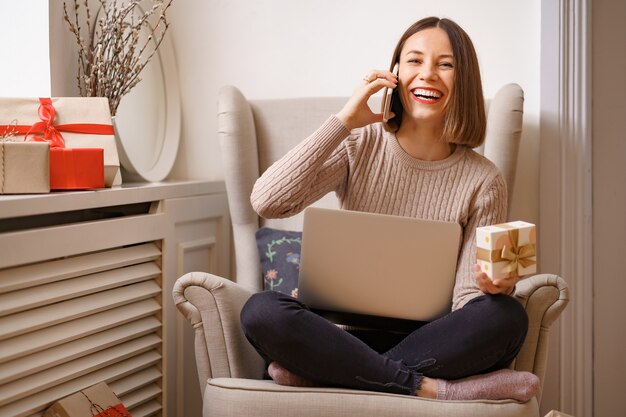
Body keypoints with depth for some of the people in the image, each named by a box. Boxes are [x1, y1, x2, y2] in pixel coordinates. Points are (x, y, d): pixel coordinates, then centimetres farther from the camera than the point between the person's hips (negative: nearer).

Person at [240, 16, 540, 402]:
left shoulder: (483, 180, 0)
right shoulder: (359, 146, 1)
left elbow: (466, 300, -2)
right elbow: (267, 203, -14)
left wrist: (494, 283, -27)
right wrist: (343, 121, -14)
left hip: (428, 341, 1)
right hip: (348, 332, 0)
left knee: (507, 317, -29)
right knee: (260, 310, -29)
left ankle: (321, 371, -25)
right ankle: (431, 388, -25)